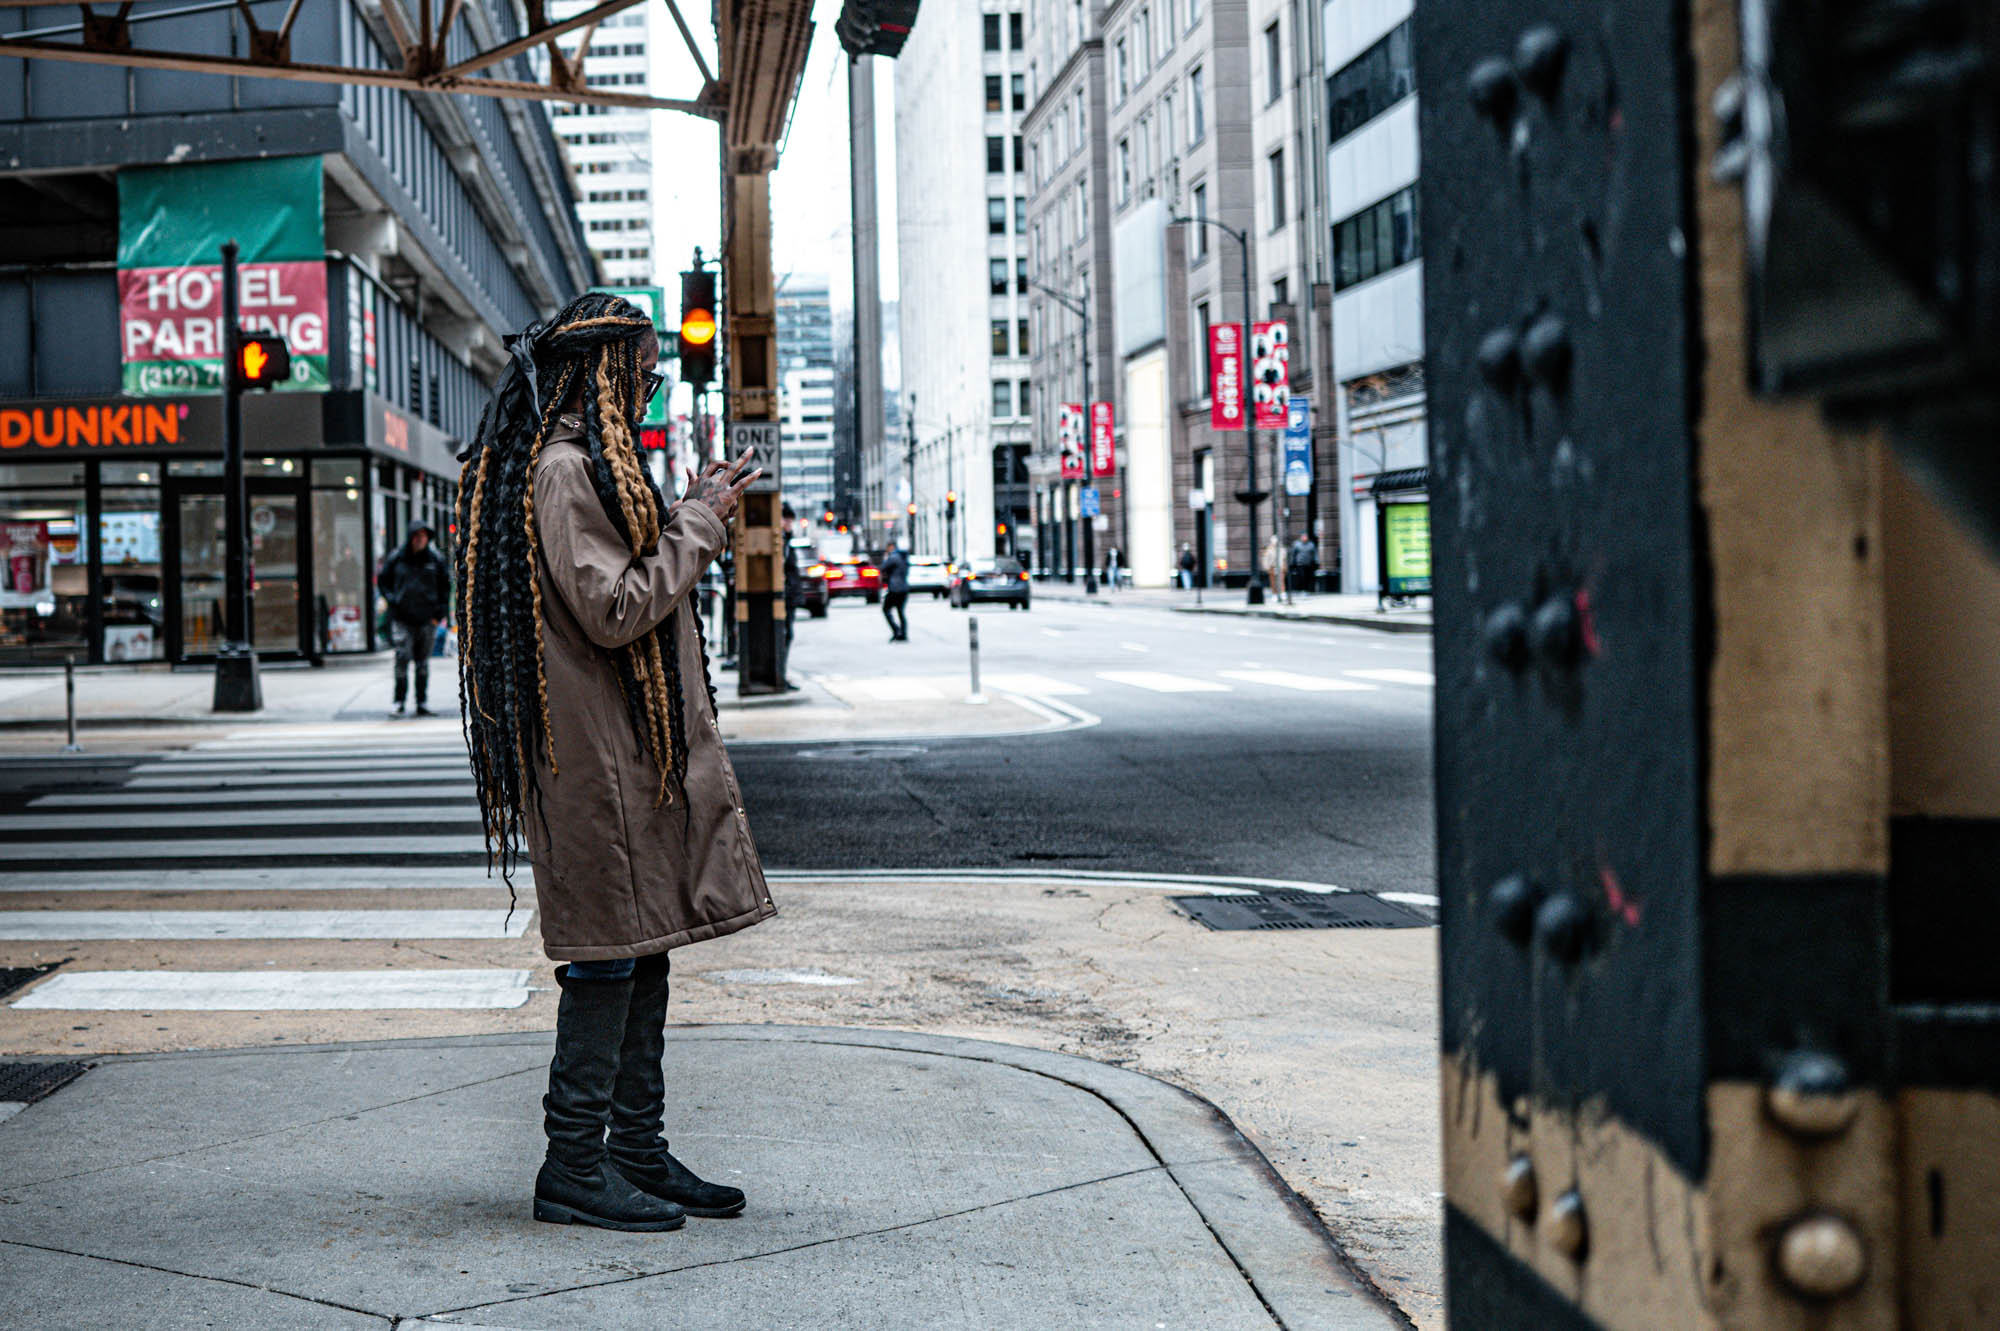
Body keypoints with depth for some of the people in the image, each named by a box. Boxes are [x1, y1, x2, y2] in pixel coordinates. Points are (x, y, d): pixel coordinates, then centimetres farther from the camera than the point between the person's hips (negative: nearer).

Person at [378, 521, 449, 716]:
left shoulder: (435, 559, 4)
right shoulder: (396, 559, 1)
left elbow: (445, 585, 13)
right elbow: (382, 580, 12)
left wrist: (440, 611, 3)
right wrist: (391, 599, -3)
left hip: (427, 619, 2)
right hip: (402, 619, -2)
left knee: (423, 662, 7)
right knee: (402, 658, -12)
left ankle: (421, 704, 13)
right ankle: (399, 702, -4)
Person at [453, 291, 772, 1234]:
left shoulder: (582, 464, 18)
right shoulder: (564, 471, -16)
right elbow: (616, 609, -20)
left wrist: (691, 511, 15)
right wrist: (699, 525, -11)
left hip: (626, 754, 11)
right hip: (600, 758, -11)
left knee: (641, 948, 11)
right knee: (611, 951, -6)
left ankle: (637, 1154, 17)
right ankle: (574, 1166, 0)